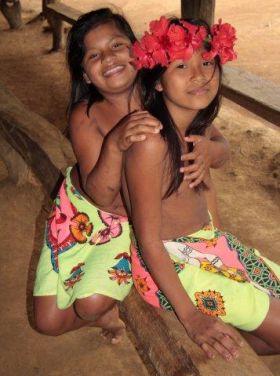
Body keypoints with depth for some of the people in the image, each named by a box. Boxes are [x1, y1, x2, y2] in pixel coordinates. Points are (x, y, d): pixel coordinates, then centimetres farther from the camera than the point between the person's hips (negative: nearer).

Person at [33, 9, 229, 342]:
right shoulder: (85, 117, -23)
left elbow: (220, 145, -11)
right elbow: (102, 196, -29)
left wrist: (208, 150, -37)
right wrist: (116, 143, -48)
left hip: (133, 223, 0)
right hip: (82, 212, 0)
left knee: (92, 303, -18)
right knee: (48, 322, 2)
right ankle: (105, 312, 31)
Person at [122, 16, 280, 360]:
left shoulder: (198, 124, -2)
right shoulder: (151, 142, -27)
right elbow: (148, 241, -22)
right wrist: (191, 316, -20)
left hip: (209, 242, 8)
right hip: (171, 264, -8)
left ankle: (234, 344, 23)